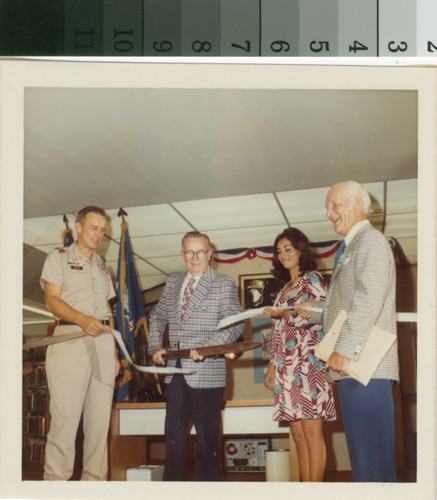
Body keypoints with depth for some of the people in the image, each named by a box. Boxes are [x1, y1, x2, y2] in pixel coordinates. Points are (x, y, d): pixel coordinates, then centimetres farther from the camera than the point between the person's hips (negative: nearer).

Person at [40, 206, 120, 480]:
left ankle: (95, 477, 5)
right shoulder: (59, 257, 8)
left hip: (103, 341, 6)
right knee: (66, 415, -11)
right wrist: (82, 319, -22)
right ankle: (56, 479, -7)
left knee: (100, 417, 1)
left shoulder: (102, 266, 25)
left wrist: (114, 352, 16)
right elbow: (52, 300, -5)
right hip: (70, 338, -5)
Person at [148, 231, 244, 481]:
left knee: (207, 434, 0)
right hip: (176, 371, 6)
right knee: (174, 432, 11)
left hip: (207, 371, -5)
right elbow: (158, 318, 24)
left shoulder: (224, 284, -2)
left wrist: (208, 346, -23)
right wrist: (155, 346, 7)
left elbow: (236, 324, -9)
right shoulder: (172, 283, 16)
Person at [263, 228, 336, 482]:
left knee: (311, 430, -10)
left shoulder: (313, 279, 3)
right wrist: (272, 366, 18)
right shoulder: (285, 288, 24)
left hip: (308, 361, -7)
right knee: (298, 433, 4)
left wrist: (284, 314, -10)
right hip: (287, 366, 7)